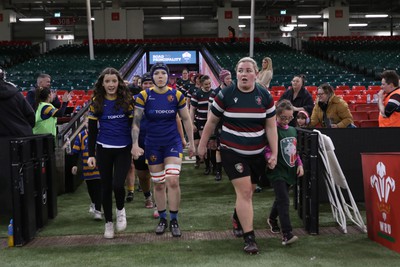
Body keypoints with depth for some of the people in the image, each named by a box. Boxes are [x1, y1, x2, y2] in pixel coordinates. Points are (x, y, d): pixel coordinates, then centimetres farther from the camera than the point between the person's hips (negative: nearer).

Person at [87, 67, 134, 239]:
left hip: (124, 149, -1)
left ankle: (120, 209, 19)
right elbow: (92, 130, 4)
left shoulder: (127, 100, -2)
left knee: (118, 184, -14)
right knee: (106, 186, 9)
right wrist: (91, 154, 0)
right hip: (104, 149, 1)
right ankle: (108, 222, 25)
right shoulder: (96, 102, 1)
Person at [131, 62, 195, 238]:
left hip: (173, 143, 0)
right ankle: (162, 219, 24)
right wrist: (135, 144, -20)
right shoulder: (144, 96, -7)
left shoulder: (177, 95, -5)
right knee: (158, 184, 7)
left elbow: (186, 120, 5)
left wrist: (191, 142, 8)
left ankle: (174, 221, 2)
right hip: (152, 145, 1)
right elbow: (136, 121, -9)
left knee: (172, 181, -13)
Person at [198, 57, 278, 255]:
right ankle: (249, 238, -4)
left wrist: (274, 154, -3)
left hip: (257, 153, 3)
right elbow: (211, 122, 2)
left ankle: (237, 218, 45)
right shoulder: (225, 95, -9)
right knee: (244, 191, -12)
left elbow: (271, 126, 1)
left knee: (248, 192, 15)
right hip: (232, 152, -3)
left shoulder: (265, 96, -3)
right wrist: (202, 145, 6)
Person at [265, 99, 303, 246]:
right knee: (284, 200, -14)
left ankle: (272, 219, 46)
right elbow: (267, 150, -14)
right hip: (277, 171, -7)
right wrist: (270, 158, -34)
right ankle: (287, 234, -17)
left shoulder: (293, 130, 12)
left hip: (289, 171, 7)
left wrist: (299, 164, 10)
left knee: (281, 199, 21)